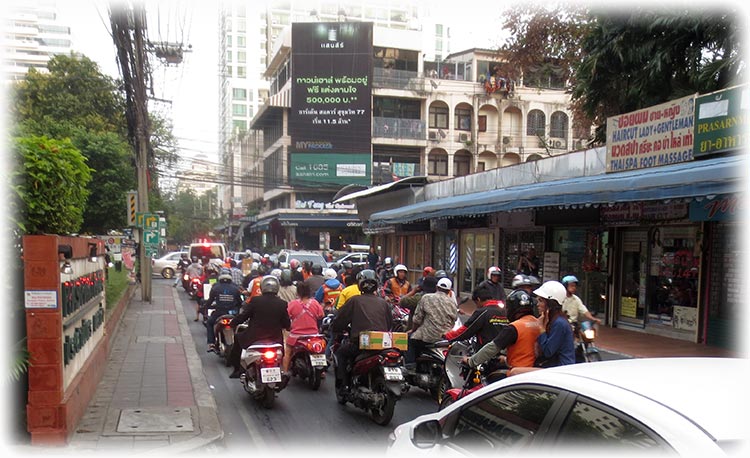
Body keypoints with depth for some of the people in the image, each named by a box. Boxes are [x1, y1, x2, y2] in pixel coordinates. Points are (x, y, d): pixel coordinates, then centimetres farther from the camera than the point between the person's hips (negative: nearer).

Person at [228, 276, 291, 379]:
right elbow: (287, 324, 1)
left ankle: (237, 369, 24)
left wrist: (233, 323, 17)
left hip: (254, 337, -1)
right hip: (275, 339, 1)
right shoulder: (282, 304, -5)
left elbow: (243, 315, -2)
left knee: (237, 337, 25)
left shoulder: (254, 301, -9)